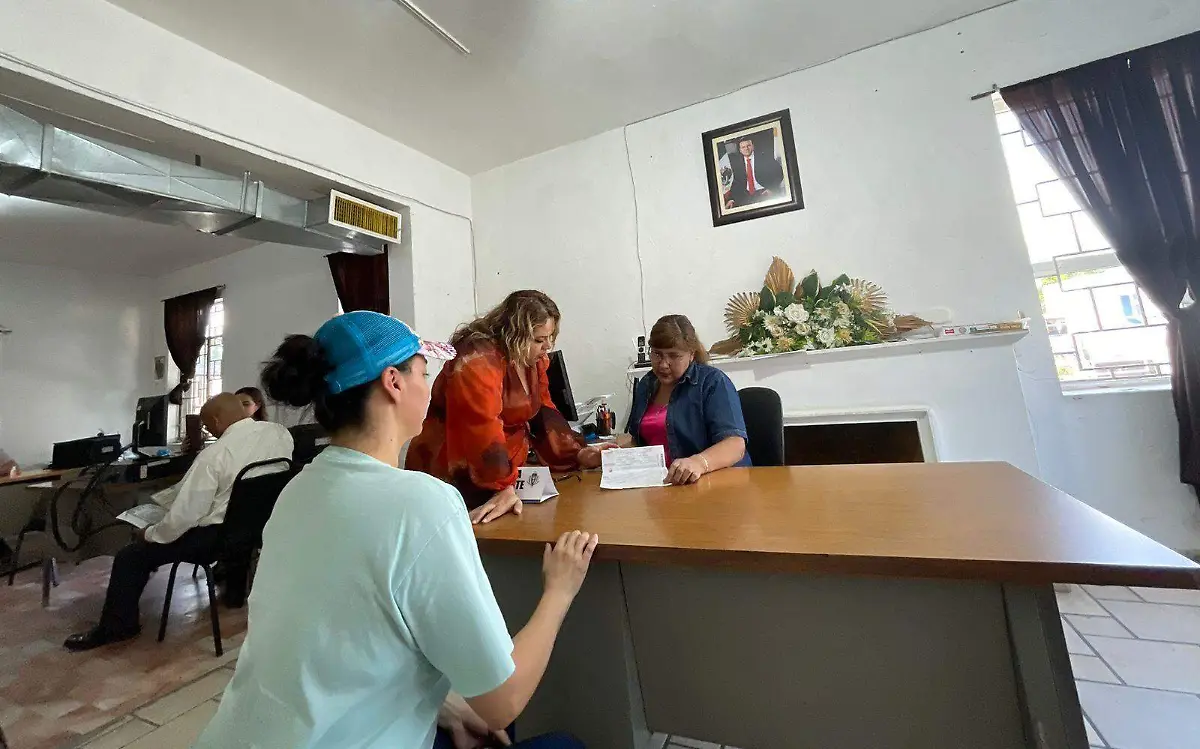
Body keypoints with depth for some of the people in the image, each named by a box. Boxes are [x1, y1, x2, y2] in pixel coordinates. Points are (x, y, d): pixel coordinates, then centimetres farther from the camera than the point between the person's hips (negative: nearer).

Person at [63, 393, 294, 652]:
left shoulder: (214, 454, -23)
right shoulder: (281, 433, -8)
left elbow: (183, 516, -18)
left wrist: (150, 534, 1)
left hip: (219, 535, -7)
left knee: (130, 557, 11)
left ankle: (116, 627, 25)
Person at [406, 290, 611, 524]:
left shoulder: (533, 360, 6)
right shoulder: (478, 360, -21)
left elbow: (542, 411, 7)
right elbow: (483, 428, -29)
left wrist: (578, 454, -3)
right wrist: (503, 489, -34)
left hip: (507, 469, 8)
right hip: (454, 478, -7)